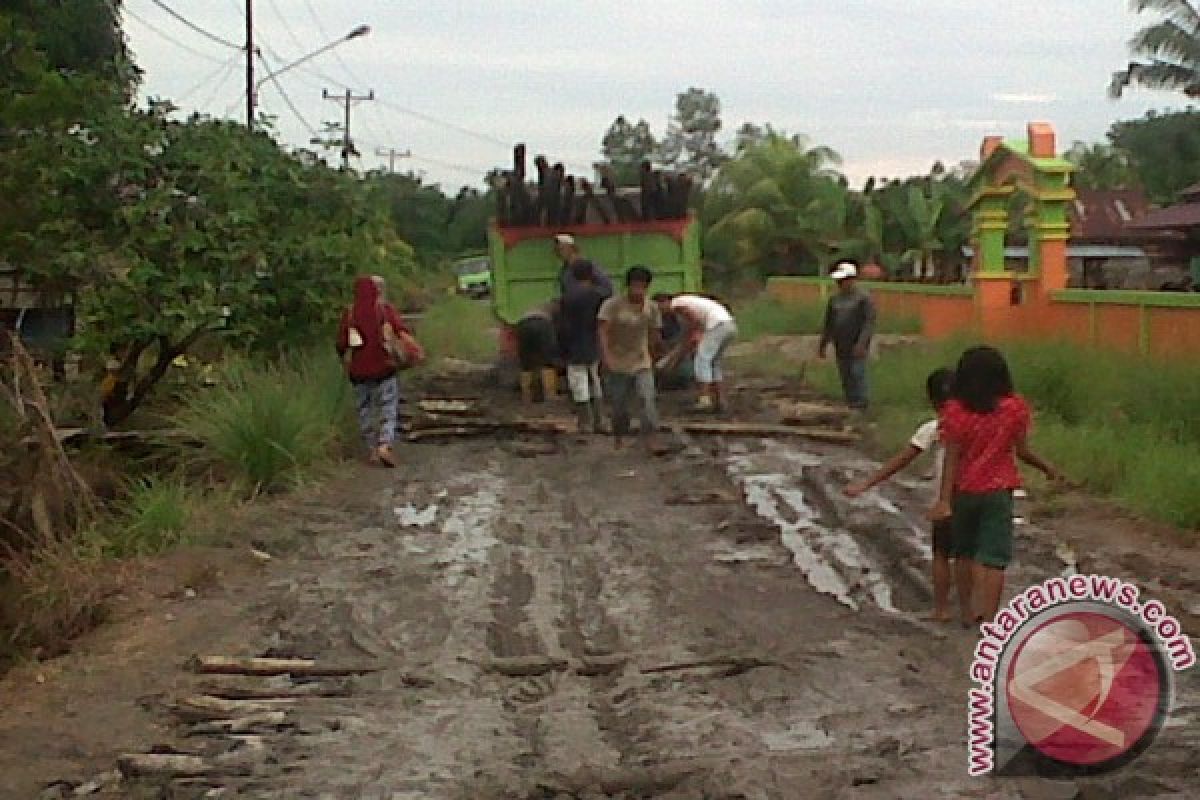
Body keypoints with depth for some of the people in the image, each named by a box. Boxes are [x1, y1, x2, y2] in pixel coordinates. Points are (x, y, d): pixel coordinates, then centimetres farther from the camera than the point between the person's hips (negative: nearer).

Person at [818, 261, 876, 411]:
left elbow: (869, 323, -13)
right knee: (846, 379, 9)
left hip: (857, 348, -6)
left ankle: (860, 406, -5)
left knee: (857, 375, -10)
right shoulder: (834, 300, 14)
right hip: (841, 348, 6)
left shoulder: (863, 299, -6)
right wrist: (823, 345, 18)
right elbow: (829, 324, 21)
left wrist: (862, 344, -23)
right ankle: (850, 406, 16)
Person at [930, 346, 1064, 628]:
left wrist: (944, 499, -15)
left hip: (963, 491, 1)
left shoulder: (955, 410, -10)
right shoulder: (1015, 407, -8)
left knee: (964, 552, 18)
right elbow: (1022, 450, -3)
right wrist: (1048, 468, 15)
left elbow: (951, 458, -13)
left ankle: (967, 612, 25)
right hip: (998, 491, -1)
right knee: (994, 557, 2)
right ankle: (989, 618, -3)